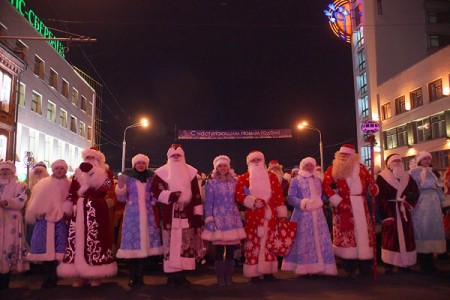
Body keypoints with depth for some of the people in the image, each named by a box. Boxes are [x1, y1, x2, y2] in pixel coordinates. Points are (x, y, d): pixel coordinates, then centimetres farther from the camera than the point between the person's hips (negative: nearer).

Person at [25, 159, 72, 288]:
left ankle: (54, 276, 2)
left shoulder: (69, 185, 8)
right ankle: (48, 275, 9)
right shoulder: (43, 183, 11)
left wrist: (65, 211, -14)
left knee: (58, 248, -5)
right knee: (45, 247, 0)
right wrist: (37, 213, -3)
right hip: (45, 219, 2)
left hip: (61, 220, -1)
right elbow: (36, 200, 8)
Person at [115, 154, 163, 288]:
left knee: (144, 243, -1)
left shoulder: (150, 178, 11)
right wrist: (120, 185, -11)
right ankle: (133, 277, 3)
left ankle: (140, 277, 8)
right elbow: (121, 198, 4)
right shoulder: (128, 178, 5)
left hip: (147, 215, 2)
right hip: (132, 215, -2)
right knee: (132, 243, -7)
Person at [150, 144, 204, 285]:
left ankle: (181, 274, 11)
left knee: (186, 243, 2)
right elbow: (154, 191, -1)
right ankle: (171, 275, 5)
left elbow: (196, 194, 7)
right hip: (169, 215, -2)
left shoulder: (190, 172, 9)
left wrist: (198, 213, 2)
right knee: (170, 243, -2)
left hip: (187, 214, 2)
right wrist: (169, 195, -16)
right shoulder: (162, 172, 3)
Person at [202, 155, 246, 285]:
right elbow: (208, 203, -3)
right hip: (218, 220, -3)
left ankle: (229, 277, 15)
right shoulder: (211, 183, 2)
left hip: (232, 220, 3)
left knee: (231, 251, 3)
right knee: (219, 251, -1)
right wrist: (209, 220, -11)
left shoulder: (234, 183, 11)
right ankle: (220, 278, 10)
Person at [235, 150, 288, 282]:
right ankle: (254, 273, 4)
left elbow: (279, 196, 6)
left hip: (270, 215, 2)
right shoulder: (243, 178, 5)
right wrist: (253, 202, -18)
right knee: (253, 242, -2)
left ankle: (268, 271, 13)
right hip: (252, 215, -2)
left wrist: (282, 215, 2)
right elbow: (239, 195, -6)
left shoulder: (272, 176, 9)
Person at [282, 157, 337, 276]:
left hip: (317, 215, 5)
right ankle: (303, 269, 0)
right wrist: (302, 203, -19)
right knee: (303, 240, -5)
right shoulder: (296, 180, 3)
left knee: (319, 240, 2)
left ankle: (317, 268, 9)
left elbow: (323, 196, 17)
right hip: (302, 215, -4)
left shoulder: (318, 180, 17)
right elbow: (290, 197, -6)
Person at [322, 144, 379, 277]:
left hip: (361, 206, 3)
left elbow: (370, 181, 14)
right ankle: (350, 268, 11)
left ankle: (365, 268, 18)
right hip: (344, 206, -3)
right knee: (347, 234, 1)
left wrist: (375, 193, -6)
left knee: (363, 233, 7)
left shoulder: (360, 167, 7)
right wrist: (338, 201, -16)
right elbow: (326, 186, -11)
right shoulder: (333, 169, -1)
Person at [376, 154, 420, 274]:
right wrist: (386, 214, -17)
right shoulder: (382, 177, -3)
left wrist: (407, 202, -11)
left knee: (405, 237, 5)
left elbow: (415, 192, 6)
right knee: (390, 238, -5)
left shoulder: (407, 176, 13)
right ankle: (389, 264, 0)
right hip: (389, 211, -5)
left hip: (404, 211, 5)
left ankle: (404, 263, 13)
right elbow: (380, 197, -9)